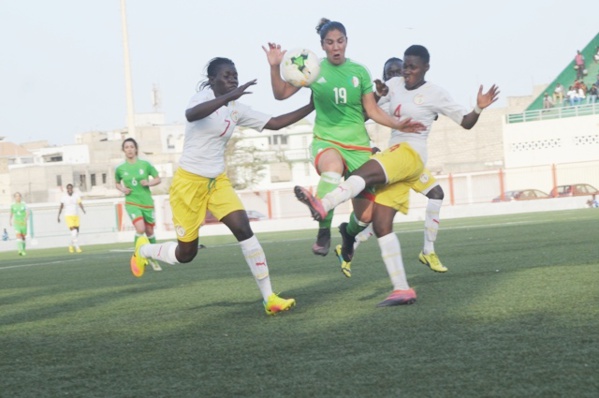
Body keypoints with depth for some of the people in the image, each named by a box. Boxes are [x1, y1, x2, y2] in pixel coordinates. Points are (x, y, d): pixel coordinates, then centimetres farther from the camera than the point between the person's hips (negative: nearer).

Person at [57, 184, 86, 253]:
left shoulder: (76, 195, -5)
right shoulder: (64, 197, -4)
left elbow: (80, 203, -21)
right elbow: (61, 207, 7)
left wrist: (83, 209, -40)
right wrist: (58, 216, 8)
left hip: (76, 216, 3)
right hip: (68, 217, -3)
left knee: (76, 233, 10)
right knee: (74, 232, -18)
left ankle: (71, 245, 34)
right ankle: (77, 247, -15)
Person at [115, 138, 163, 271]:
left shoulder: (145, 164, -3)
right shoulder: (120, 168, -2)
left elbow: (157, 179, 6)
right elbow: (117, 183, 15)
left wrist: (149, 183, -14)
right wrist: (122, 189, -6)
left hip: (147, 202, 2)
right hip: (132, 203, -2)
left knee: (150, 232, 10)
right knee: (140, 229, -22)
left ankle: (153, 258, 32)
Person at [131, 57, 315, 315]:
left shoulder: (237, 110, 4)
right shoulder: (204, 97, -15)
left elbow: (275, 123, 4)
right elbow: (191, 115, -40)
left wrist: (311, 107, -5)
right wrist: (229, 96, -48)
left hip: (218, 182, 5)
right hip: (189, 182, -5)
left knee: (244, 230, -16)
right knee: (186, 253, 4)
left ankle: (269, 298, -15)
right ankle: (143, 249, 37)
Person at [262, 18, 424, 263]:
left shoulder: (359, 72, 2)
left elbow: (373, 111, 6)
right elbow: (281, 94, 3)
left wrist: (398, 124, -9)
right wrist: (275, 67, -12)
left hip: (358, 145, 2)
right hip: (326, 141, -2)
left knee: (366, 216, -1)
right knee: (332, 169, -42)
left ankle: (349, 231, 38)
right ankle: (323, 232, -23)